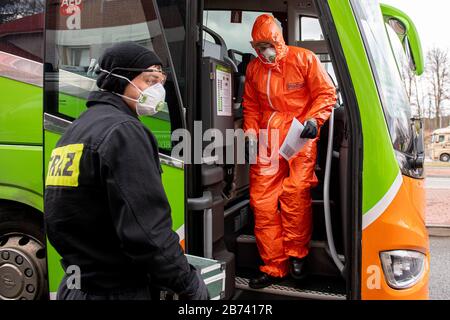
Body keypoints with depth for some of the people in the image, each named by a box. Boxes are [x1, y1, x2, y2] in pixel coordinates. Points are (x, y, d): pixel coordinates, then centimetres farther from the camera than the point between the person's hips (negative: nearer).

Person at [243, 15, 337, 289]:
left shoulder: (304, 59, 0)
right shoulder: (253, 69, 15)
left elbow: (327, 93, 1)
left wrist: (314, 119, -13)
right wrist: (251, 131, 8)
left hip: (299, 138, -4)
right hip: (267, 140, 5)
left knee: (295, 194, -15)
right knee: (262, 202, -1)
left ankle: (296, 254, 9)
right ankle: (274, 266, 10)